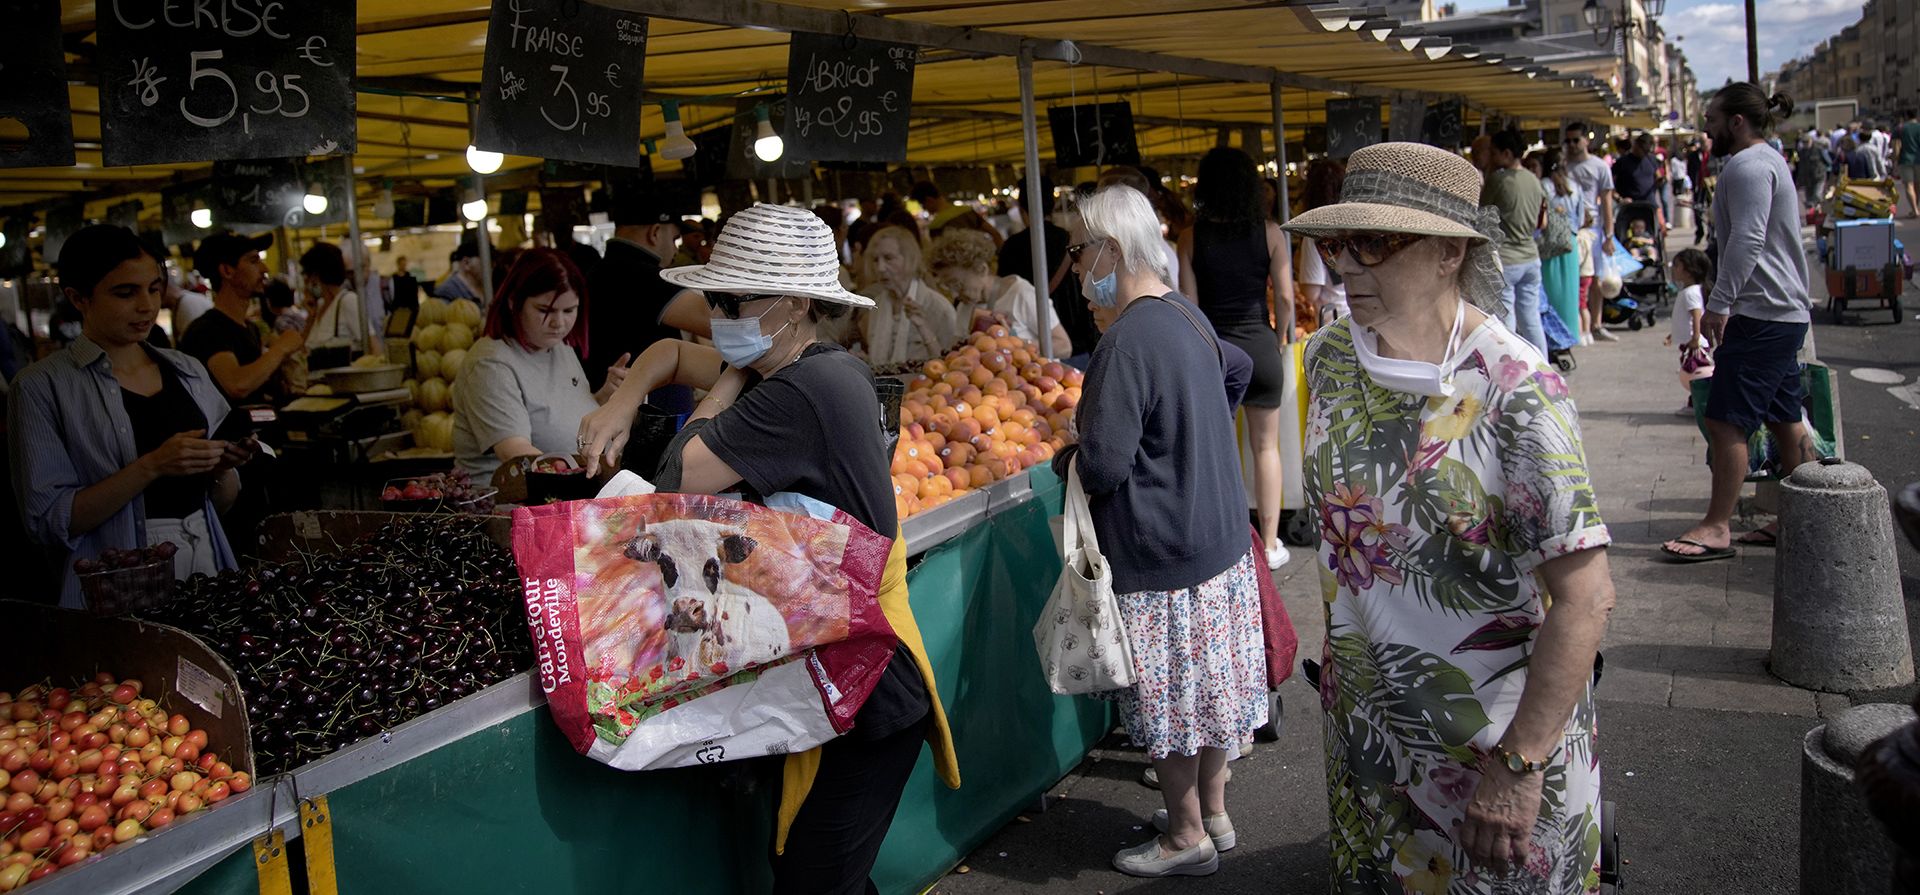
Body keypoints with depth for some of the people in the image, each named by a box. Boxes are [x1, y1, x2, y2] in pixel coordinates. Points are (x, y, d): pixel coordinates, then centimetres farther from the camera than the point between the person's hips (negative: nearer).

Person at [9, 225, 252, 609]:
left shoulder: (188, 371, 12)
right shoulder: (43, 386, -1)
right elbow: (50, 521, -9)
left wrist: (222, 468, -4)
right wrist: (152, 467, -17)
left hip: (207, 563, 4)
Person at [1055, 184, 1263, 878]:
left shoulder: (1127, 340, -24)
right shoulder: (1186, 314, 6)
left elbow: (1102, 467, -26)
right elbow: (1239, 368, 27)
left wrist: (1070, 459, -4)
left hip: (1162, 561, -9)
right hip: (1221, 541, 9)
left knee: (1167, 708, 7)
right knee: (1208, 686, 20)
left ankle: (1187, 839, 23)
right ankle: (1212, 813, 36)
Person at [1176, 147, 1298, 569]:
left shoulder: (1191, 237, -6)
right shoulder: (1269, 232, -5)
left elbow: (1189, 303, -6)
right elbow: (1285, 297, -2)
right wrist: (1280, 338, 14)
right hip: (1260, 346, 1)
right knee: (1266, 446, 13)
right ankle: (1270, 543, 20)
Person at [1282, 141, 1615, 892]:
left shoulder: (1515, 391, -22)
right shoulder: (1328, 358, -3)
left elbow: (1585, 597, -24)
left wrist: (1520, 765, -24)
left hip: (1500, 739, -6)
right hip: (1362, 729, 6)